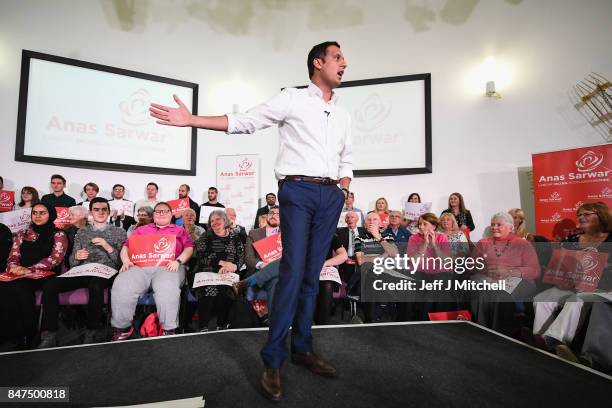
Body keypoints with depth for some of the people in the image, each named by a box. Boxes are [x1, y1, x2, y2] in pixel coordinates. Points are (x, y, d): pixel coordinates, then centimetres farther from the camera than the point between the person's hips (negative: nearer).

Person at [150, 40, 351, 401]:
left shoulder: (343, 114, 21)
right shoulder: (292, 99, 3)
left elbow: (347, 159, 25)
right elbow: (244, 121, -2)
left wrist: (343, 189, 7)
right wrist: (192, 120, -11)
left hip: (331, 196, 6)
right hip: (298, 190, -5)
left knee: (312, 276, 7)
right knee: (293, 272, -12)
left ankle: (302, 348, 18)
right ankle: (273, 361, -1)